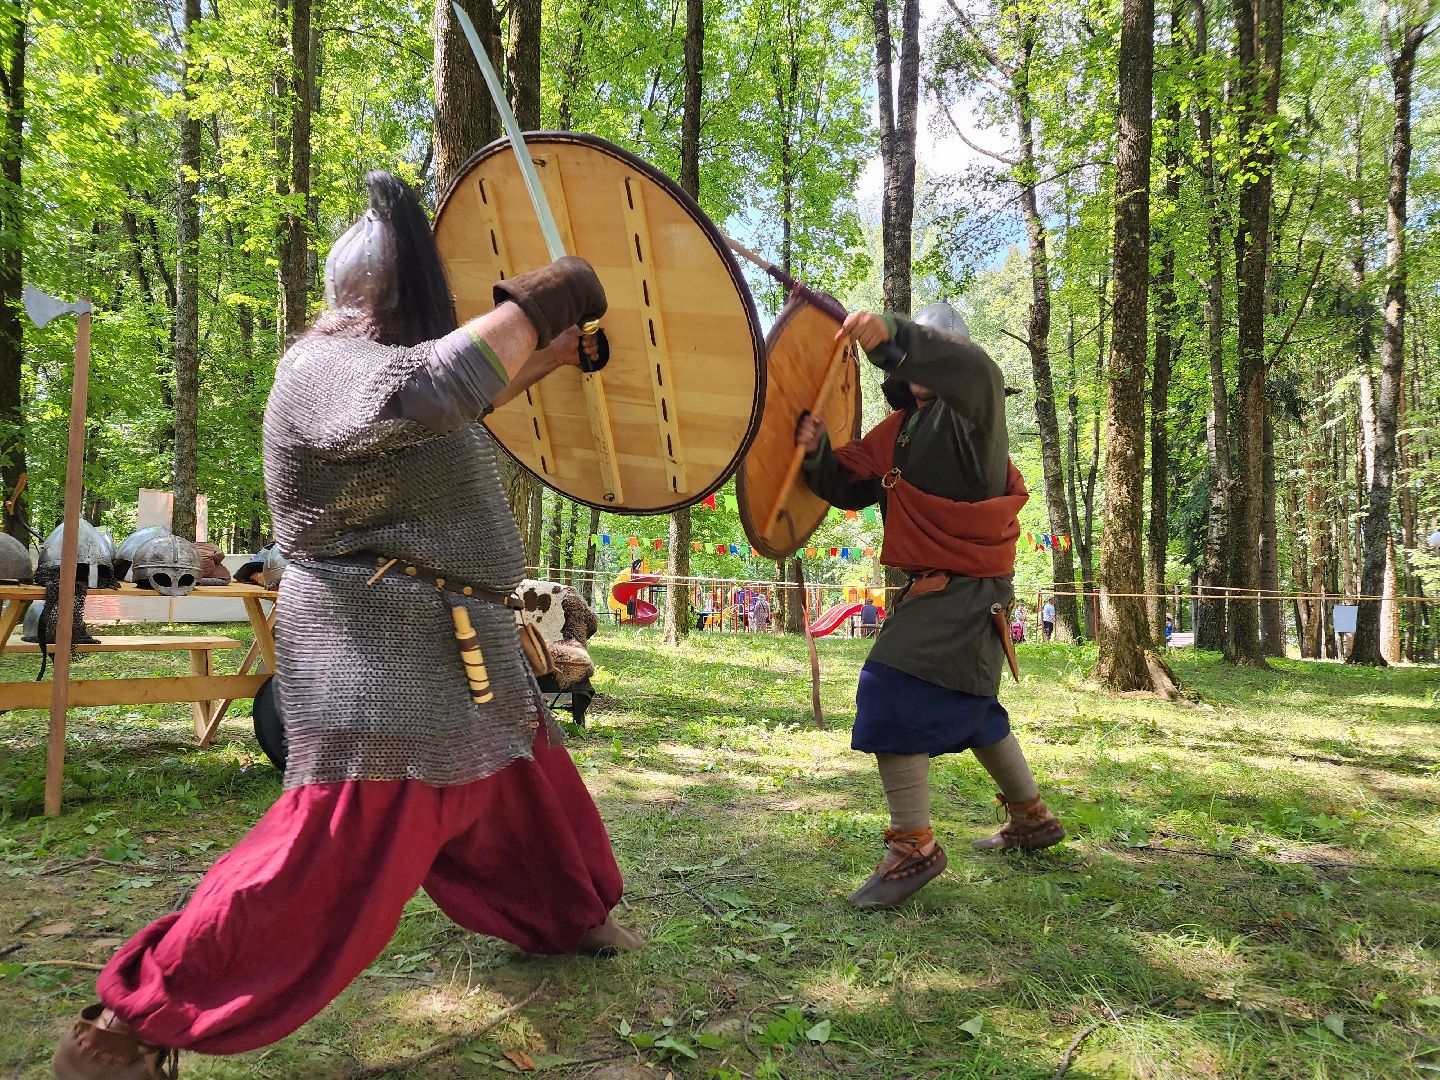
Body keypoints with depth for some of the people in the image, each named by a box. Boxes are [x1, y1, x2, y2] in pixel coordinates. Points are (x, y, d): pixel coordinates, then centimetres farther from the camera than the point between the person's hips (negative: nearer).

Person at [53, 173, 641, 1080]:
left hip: (454, 644, 11)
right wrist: (540, 302, -27)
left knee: (526, 788, 22)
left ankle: (570, 917, 45)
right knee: (334, 855, -10)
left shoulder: (381, 360, 14)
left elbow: (463, 404, 31)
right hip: (380, 652, -11)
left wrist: (548, 359, 30)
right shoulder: (329, 369, -18)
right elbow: (433, 391, -38)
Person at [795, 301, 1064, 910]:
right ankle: (1033, 819, 43)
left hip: (967, 588, -10)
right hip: (933, 586, 10)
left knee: (894, 696, -18)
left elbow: (975, 371, -37)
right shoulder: (896, 431, 11)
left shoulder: (970, 413, -13)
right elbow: (849, 488, 9)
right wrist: (817, 453, -12)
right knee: (968, 707, 23)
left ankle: (913, 847, -6)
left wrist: (893, 333, -53)